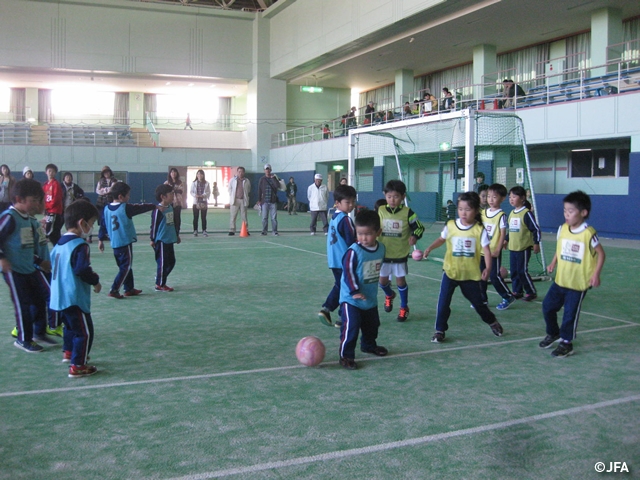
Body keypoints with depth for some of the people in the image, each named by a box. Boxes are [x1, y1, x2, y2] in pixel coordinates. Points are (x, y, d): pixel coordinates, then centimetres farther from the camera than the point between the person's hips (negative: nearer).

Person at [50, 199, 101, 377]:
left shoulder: (60, 243, 9)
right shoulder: (80, 245, -19)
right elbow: (82, 270, -26)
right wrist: (95, 281, -8)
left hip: (59, 297, 10)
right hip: (74, 298, -10)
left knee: (71, 325, 29)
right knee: (85, 332, -1)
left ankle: (68, 352, 44)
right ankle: (77, 366, 3)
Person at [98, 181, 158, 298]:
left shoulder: (106, 208, 5)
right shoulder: (126, 208, -13)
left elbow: (103, 225, 10)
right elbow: (141, 207, -4)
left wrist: (101, 239, 18)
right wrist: (155, 206, 8)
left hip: (115, 244, 7)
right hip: (125, 243, -7)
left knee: (125, 267, 18)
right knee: (126, 267, -1)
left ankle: (129, 289, 25)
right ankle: (114, 290, -6)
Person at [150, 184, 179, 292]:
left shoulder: (171, 207, 9)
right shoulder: (158, 210, -15)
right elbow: (154, 225, -11)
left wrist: (176, 235, 27)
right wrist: (152, 239, -9)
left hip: (169, 240, 9)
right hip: (161, 241, -9)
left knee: (171, 262, 13)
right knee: (162, 263, -2)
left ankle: (161, 282, 26)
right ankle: (159, 285, 9)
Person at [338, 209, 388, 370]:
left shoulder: (381, 249, -2)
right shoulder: (354, 251, -21)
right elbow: (348, 272, -20)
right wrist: (354, 291, -25)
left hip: (371, 298, 7)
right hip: (351, 298, -6)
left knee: (372, 325, 23)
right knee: (351, 327, -12)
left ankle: (369, 345, 48)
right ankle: (346, 356, 0)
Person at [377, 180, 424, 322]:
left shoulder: (408, 213, -10)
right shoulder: (380, 211, -4)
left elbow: (419, 228, -4)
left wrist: (414, 237, -22)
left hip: (400, 254, -2)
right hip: (383, 253, 2)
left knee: (400, 280, 5)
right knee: (383, 280, 10)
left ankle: (404, 308, 25)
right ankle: (389, 295, 45)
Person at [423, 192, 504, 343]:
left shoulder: (479, 229, -10)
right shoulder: (450, 225, -5)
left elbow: (486, 249, -10)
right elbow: (441, 239, 12)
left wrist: (488, 268, -20)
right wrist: (429, 248, -1)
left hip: (471, 274, -1)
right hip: (450, 271, 1)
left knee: (478, 301, 13)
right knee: (443, 302, -5)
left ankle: (492, 322, 41)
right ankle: (440, 330, 10)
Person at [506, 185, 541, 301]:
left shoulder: (526, 213, -12)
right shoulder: (512, 213, 10)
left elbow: (536, 229, -11)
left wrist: (536, 244, -14)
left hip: (523, 248, -7)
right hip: (512, 248, 7)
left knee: (522, 271, -5)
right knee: (514, 271, 10)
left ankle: (531, 292, 8)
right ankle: (517, 292, 21)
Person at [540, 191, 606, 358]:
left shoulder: (589, 233, -17)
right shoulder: (562, 229, -1)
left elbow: (601, 253, -8)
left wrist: (596, 274, -13)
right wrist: (553, 263, 4)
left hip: (579, 283, -6)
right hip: (560, 279, 6)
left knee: (570, 314, 1)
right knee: (547, 306, 11)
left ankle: (566, 343, 19)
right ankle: (553, 333, 35)